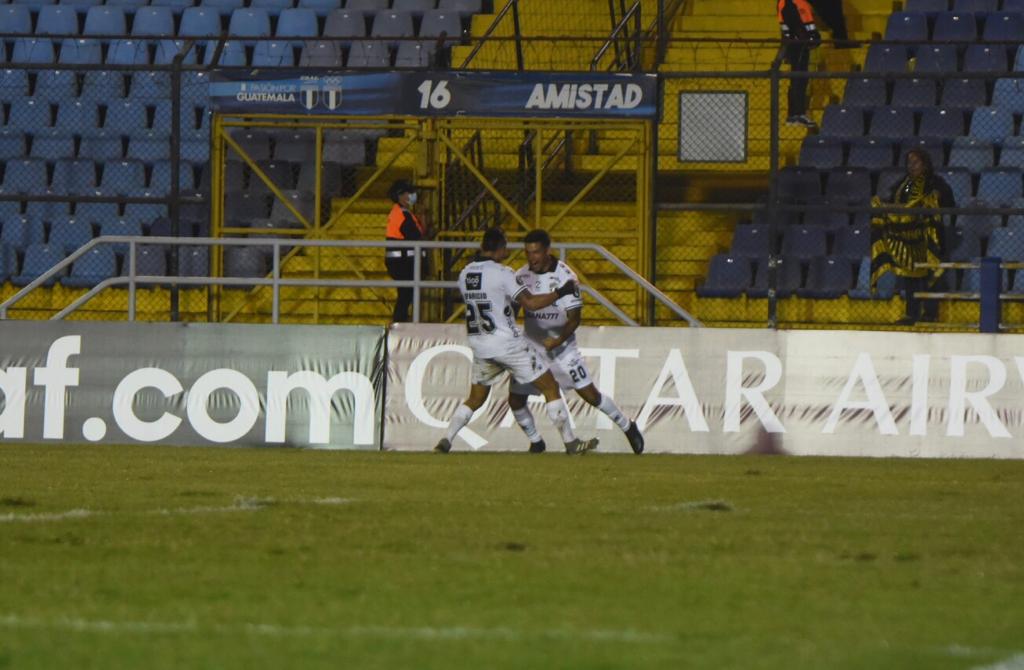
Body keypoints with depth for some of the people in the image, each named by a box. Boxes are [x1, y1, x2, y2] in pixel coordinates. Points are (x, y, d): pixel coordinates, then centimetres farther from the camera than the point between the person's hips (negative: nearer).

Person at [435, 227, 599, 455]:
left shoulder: (465, 274, 6)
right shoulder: (502, 274, -13)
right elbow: (530, 302, -18)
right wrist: (560, 292, -7)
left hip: (479, 346, 6)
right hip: (507, 342, -6)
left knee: (475, 399, 19)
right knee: (550, 387, 4)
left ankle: (446, 439, 2)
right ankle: (571, 442, 3)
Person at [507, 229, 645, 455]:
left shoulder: (565, 277, -15)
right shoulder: (522, 276, -2)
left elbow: (574, 318, -16)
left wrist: (559, 340, -32)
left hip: (562, 347, -4)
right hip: (531, 347, 4)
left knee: (589, 394, -7)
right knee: (515, 400, -2)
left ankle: (628, 428, 12)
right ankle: (536, 442, 21)